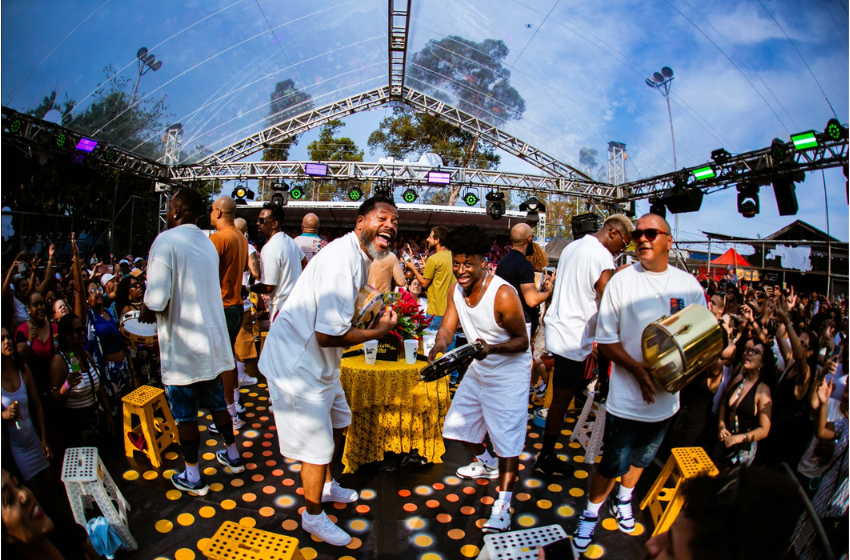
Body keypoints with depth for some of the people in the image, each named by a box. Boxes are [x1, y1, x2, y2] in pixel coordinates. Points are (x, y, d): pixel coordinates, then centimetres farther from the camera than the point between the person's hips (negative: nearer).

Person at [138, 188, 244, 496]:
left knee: (185, 412, 8)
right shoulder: (208, 243, 8)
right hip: (213, 340, 7)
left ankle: (192, 477, 21)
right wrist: (155, 307, 21)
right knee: (216, 401, 21)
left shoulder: (166, 241, -16)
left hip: (182, 346, -7)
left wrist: (144, 312, 0)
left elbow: (157, 300, -22)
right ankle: (232, 456, 35)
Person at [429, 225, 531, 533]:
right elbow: (447, 326, -8)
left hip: (509, 372, -7)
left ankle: (502, 505, 13)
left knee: (506, 437, -3)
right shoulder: (456, 289, -7)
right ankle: (487, 464, 45)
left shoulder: (503, 294, -27)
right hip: (478, 368, 8)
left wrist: (491, 348, -39)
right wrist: (438, 346, -30)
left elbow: (522, 341, -21)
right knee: (459, 423, 17)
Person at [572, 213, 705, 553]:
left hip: (666, 396, 4)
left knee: (642, 458, 24)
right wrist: (637, 367, -22)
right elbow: (606, 339, -9)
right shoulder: (621, 281, -11)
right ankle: (591, 513, 31)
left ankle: (624, 499, 51)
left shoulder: (689, 285, -2)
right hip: (626, 397, -4)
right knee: (613, 463, 6)